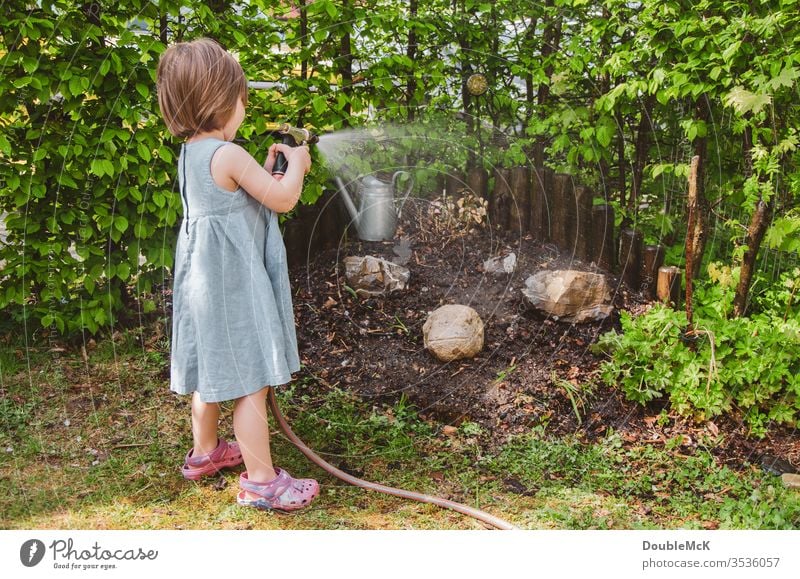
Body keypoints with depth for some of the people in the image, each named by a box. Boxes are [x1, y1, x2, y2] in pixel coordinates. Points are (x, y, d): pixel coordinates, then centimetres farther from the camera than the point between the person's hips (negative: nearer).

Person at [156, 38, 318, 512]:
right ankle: (261, 480, 7)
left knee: (213, 372, 23)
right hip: (234, 283, -9)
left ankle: (205, 452, 39)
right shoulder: (228, 155, -20)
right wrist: (296, 163, 1)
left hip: (204, 280, 9)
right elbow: (283, 199, -16)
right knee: (252, 382, -2)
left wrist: (266, 166, 13)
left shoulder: (191, 152, 8)